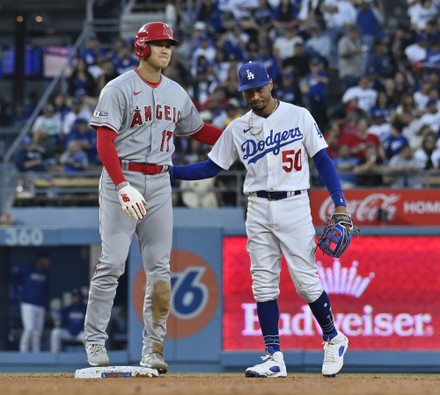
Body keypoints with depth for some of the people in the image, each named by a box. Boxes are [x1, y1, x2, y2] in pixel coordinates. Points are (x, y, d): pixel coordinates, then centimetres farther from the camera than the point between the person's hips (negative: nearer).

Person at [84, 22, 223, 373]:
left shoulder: (176, 93, 13)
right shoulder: (119, 89, -7)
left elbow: (198, 130, 25)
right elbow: (105, 142, -15)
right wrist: (123, 186, -26)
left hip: (160, 182, 6)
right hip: (121, 179, -5)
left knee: (159, 268, 1)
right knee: (112, 263, -8)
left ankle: (153, 348, 5)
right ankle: (95, 341, 2)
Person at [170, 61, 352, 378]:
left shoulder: (298, 116, -1)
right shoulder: (238, 129, 8)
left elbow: (322, 159, -1)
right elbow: (211, 167, 11)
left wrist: (340, 202, -9)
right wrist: (168, 170, -1)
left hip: (294, 206, -3)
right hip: (259, 210, 4)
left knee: (306, 281, -5)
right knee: (263, 284, -1)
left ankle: (333, 339, 17)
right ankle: (274, 357, 1)